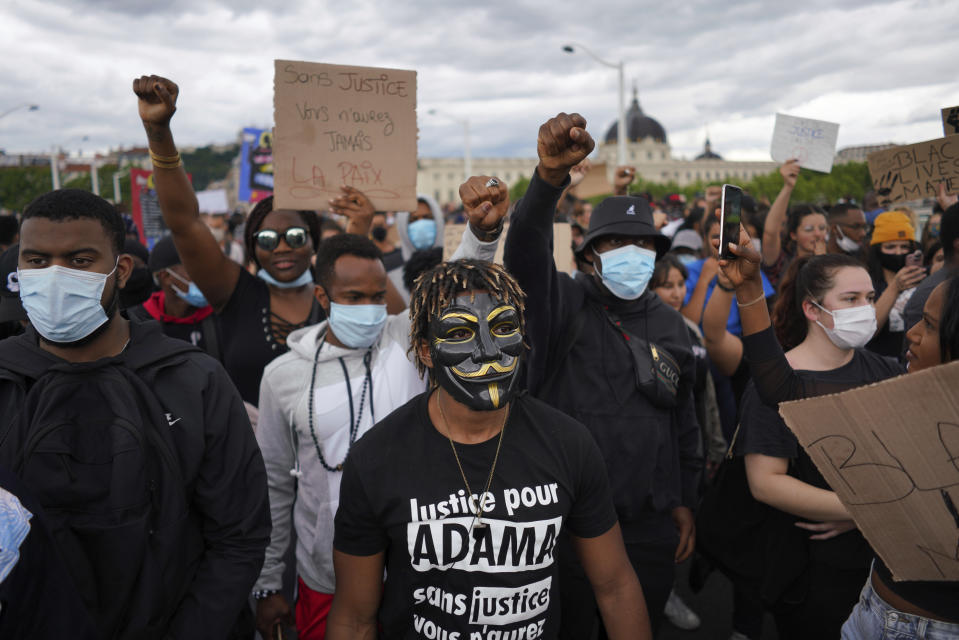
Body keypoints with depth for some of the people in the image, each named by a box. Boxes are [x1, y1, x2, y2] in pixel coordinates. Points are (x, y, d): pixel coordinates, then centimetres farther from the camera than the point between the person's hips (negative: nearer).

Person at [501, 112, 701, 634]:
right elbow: (525, 252, -29)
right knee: (569, 627, 12)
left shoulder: (669, 324, 7)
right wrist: (550, 176, -45)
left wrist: (685, 501, 13)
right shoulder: (564, 305, -8)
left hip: (651, 523, 4)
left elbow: (683, 418, 14)